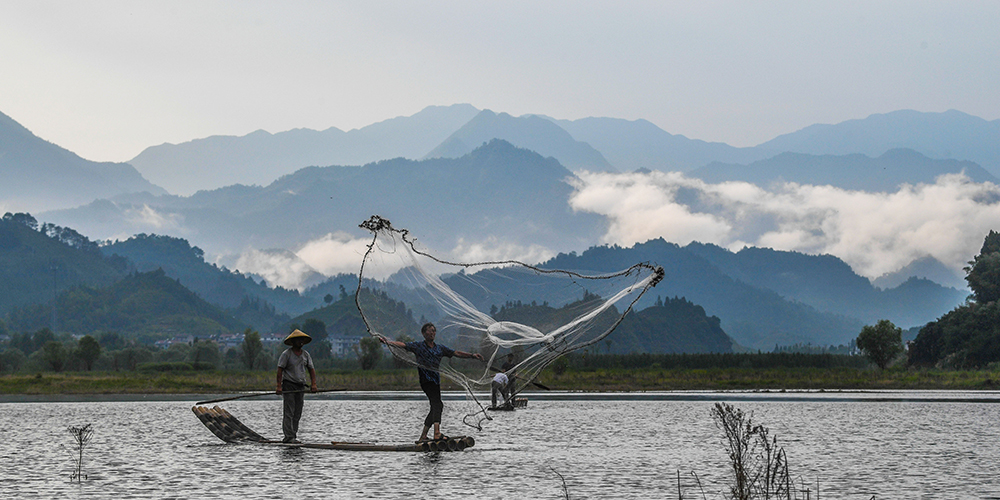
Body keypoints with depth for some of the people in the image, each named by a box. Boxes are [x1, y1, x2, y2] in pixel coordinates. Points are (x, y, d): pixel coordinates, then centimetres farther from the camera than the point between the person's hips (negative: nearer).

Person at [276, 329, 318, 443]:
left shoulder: (305, 354, 13)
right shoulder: (286, 354, -5)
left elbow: (311, 369, 13)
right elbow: (280, 370, -9)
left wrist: (313, 384, -1)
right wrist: (279, 386, -17)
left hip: (300, 386, 6)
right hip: (288, 385, -6)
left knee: (297, 414, 6)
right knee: (289, 412, -11)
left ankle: (293, 436, 10)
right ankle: (288, 436, -15)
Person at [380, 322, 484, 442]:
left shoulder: (440, 348, 18)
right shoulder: (418, 346, 4)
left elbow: (456, 353, 18)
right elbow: (402, 345, -6)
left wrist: (472, 355, 9)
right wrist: (387, 341, -21)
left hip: (435, 379, 7)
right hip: (425, 378, -7)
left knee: (436, 406, 6)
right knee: (437, 404, -21)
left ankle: (423, 436, 13)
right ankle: (437, 433, -31)